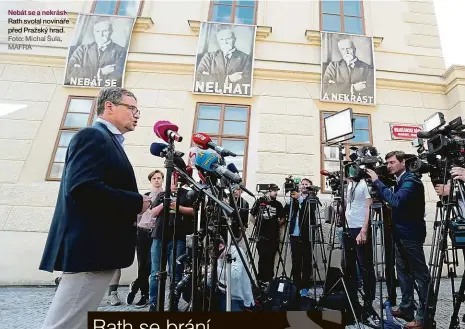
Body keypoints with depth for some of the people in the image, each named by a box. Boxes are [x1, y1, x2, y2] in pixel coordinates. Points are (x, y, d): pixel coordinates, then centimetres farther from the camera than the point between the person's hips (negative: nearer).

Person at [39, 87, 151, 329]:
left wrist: (136, 206, 10)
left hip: (96, 247, 10)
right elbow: (82, 187, -25)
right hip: (90, 248, -10)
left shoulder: (108, 141, 20)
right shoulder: (93, 136, -10)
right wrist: (137, 202, -16)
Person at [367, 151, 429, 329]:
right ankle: (406, 308, 27)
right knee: (403, 273, 16)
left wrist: (377, 181, -28)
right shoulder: (401, 181, 13)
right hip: (401, 234, 10)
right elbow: (391, 201, 14)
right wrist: (376, 183, 2)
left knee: (420, 275, -1)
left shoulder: (411, 180, -15)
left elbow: (396, 201, -31)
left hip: (411, 235, -10)